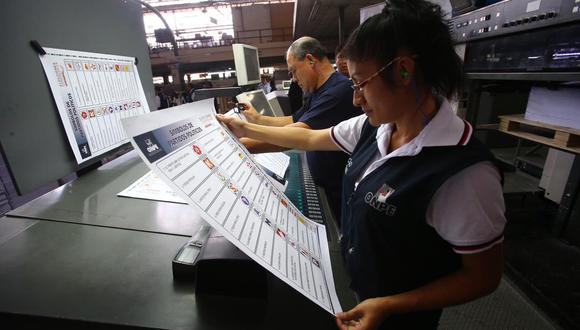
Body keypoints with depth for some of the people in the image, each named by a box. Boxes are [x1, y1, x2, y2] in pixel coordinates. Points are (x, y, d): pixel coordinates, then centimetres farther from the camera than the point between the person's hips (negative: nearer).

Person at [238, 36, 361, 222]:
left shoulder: (338, 90, -25)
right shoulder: (319, 92, 10)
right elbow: (293, 122, 16)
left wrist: (240, 146, -35)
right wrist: (257, 119, 10)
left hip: (342, 192, -9)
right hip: (324, 186, 9)